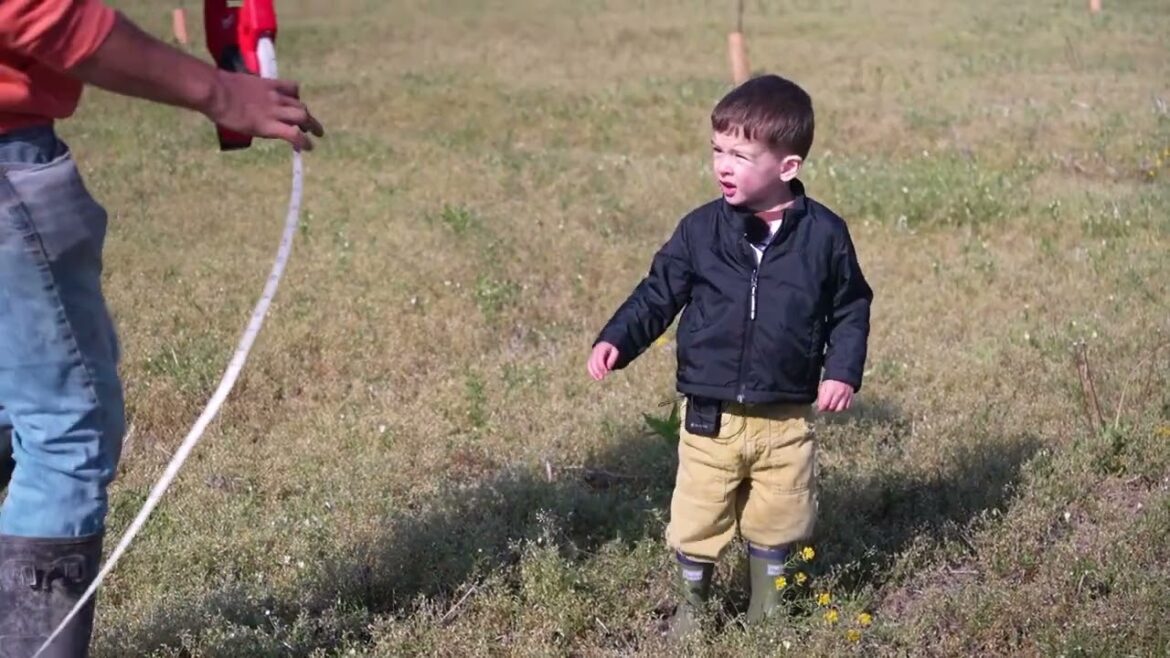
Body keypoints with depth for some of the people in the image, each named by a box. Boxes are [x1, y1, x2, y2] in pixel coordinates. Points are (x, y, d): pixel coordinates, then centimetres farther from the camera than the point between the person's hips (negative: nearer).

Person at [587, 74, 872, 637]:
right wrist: (615, 342, -15)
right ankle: (691, 606, 32)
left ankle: (767, 614, 37)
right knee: (696, 523, 9)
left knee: (776, 527, 15)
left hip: (786, 420, 0)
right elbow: (657, 295, -1)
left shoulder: (824, 234, -6)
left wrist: (843, 370, -7)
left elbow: (851, 307, 4)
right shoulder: (701, 230, -5)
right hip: (710, 417, 0)